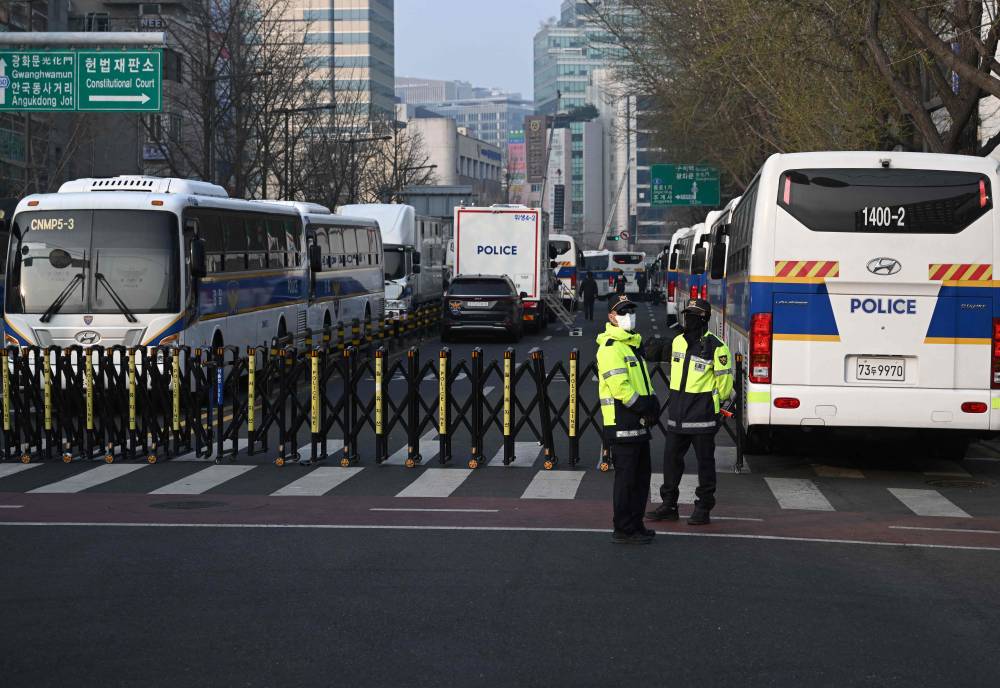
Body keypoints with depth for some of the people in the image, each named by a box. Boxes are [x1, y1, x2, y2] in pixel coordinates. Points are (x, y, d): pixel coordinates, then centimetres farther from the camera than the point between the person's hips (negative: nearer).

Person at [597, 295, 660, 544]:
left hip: (638, 425, 10)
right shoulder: (610, 347, -14)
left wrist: (652, 403, 9)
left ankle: (635, 525, 24)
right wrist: (644, 408, -16)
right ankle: (623, 530, 0)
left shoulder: (633, 344, 19)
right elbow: (619, 386, -21)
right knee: (626, 478, -6)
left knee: (641, 477, 15)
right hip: (622, 424, -10)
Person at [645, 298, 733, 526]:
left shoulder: (715, 347, -11)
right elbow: (657, 353, 27)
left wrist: (719, 403, 2)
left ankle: (703, 509, 11)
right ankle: (669, 505, 20)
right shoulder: (677, 342, 8)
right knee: (671, 458, 9)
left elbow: (724, 380, -5)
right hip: (677, 414, 6)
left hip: (703, 415, -6)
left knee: (705, 461, 3)